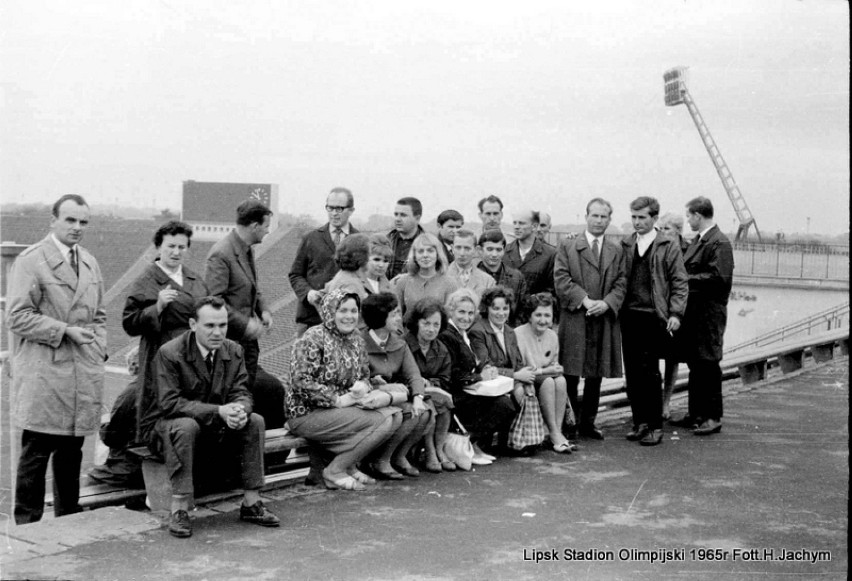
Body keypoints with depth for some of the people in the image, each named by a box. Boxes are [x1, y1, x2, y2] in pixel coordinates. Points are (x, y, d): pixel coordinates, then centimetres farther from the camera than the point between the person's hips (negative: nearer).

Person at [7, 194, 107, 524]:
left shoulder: (90, 264, 16)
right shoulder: (30, 261, -6)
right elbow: (18, 317, -11)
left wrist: (98, 351, 8)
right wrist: (65, 331, -15)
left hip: (83, 374, 6)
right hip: (44, 374, -6)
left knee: (72, 452, 12)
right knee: (36, 453, -2)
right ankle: (28, 526, 7)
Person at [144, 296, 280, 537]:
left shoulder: (234, 351, -1)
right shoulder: (169, 353, -18)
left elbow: (241, 393, -3)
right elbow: (169, 403, -24)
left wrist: (240, 410, -30)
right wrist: (218, 411, -33)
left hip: (217, 429, 5)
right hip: (168, 427, -5)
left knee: (256, 421, -17)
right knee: (186, 426, -37)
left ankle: (251, 503, -10)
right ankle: (179, 510, -30)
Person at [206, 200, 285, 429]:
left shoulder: (247, 250, 10)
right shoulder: (221, 255, -19)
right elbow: (214, 300, -22)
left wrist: (263, 310, 5)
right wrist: (245, 324, -21)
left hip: (248, 337, 9)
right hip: (230, 339, -9)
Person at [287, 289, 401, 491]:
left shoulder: (355, 340, 12)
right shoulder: (313, 338, -12)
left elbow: (364, 376, 17)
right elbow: (301, 382, -20)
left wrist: (362, 387, -9)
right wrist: (338, 400, -21)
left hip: (342, 406, 8)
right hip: (308, 413, -8)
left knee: (393, 415, -11)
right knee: (380, 420, -22)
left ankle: (349, 466, 1)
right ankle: (334, 470, -9)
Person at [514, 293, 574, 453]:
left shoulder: (552, 336, 6)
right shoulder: (518, 334, -14)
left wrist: (556, 369, -6)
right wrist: (545, 371, -19)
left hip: (548, 378, 5)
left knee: (561, 380, -26)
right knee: (548, 382, -32)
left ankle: (558, 430, -26)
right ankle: (554, 434, -27)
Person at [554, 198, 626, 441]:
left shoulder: (616, 250, 15)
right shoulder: (567, 246, 5)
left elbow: (621, 283, 7)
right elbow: (561, 279, -4)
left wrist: (606, 303, -11)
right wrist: (585, 300, -14)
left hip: (605, 320, 3)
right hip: (573, 319, -3)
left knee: (596, 375, 8)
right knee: (570, 374, -3)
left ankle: (588, 423, 18)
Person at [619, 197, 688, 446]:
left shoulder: (668, 247, 1)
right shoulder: (624, 246, 12)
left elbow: (679, 283, -1)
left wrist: (675, 313, -9)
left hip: (654, 318, -4)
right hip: (629, 316, 4)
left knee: (649, 372, -5)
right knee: (632, 373, 7)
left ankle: (655, 426, 5)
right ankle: (640, 422, 19)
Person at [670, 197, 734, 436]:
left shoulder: (719, 243, -15)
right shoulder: (697, 240, 14)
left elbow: (719, 277, -23)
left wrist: (688, 279, -18)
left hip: (709, 313, -9)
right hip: (693, 311, 9)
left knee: (708, 365, -2)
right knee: (694, 364, 14)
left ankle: (713, 418, 7)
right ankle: (696, 413, 24)